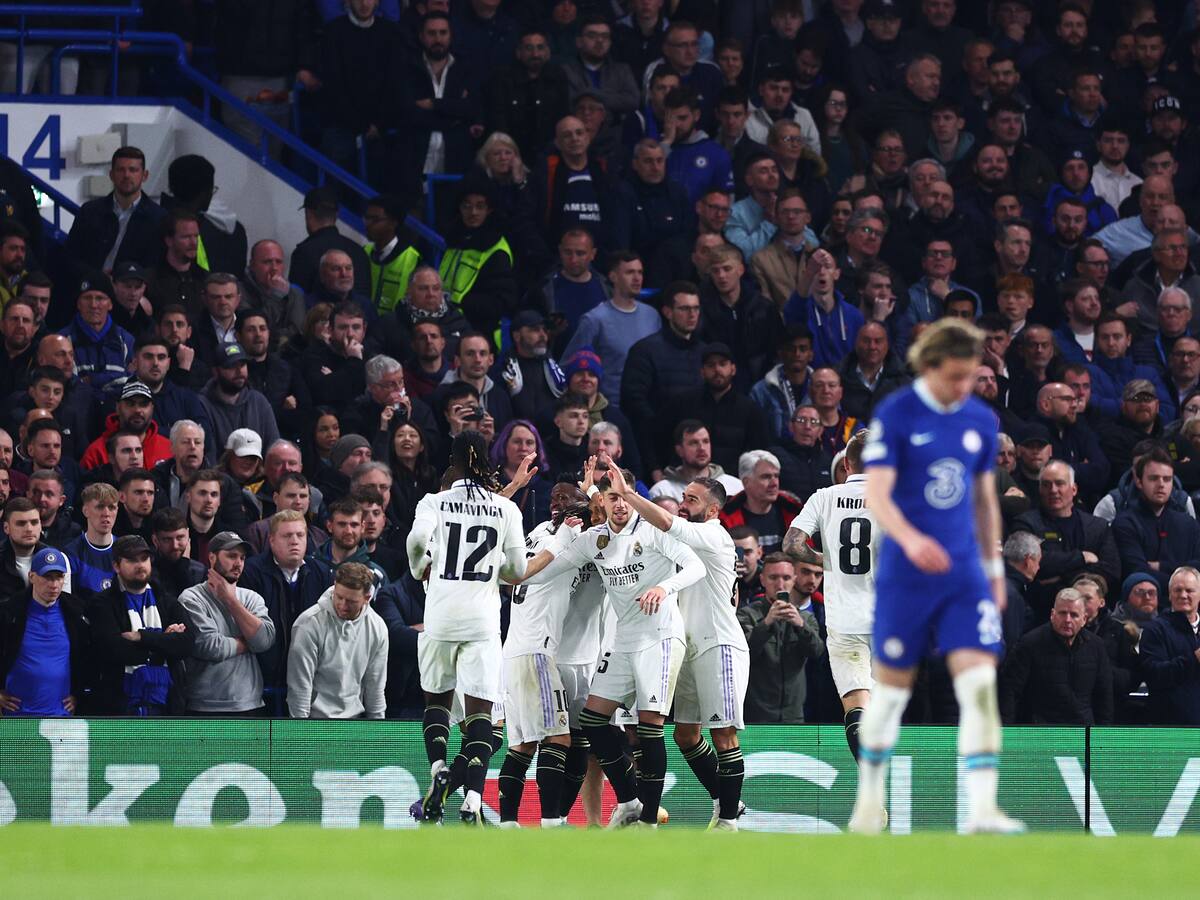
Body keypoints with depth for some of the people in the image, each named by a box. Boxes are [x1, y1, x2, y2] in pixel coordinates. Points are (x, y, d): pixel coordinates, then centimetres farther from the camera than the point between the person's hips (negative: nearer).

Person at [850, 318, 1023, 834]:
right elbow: (877, 495, -15)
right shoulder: (895, 415, -8)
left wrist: (994, 567, 19)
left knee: (979, 684, -11)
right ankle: (870, 800, 26)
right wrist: (910, 539, -33)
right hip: (905, 574, -3)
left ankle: (981, 810, -15)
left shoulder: (981, 420, 7)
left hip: (964, 574, 3)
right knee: (892, 687, 6)